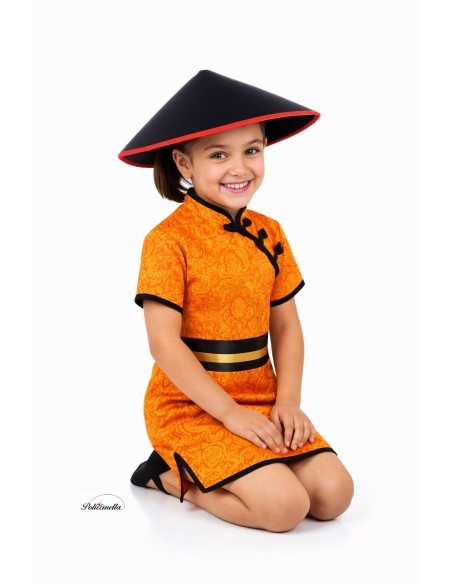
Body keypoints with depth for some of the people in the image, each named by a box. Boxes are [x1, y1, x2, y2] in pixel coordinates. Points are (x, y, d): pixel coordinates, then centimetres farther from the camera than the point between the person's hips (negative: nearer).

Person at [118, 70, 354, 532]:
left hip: (261, 402, 7)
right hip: (189, 408, -6)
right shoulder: (168, 239, -13)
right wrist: (230, 412, -18)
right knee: (284, 505, -21)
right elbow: (164, 342, -17)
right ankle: (170, 477, 3)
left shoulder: (269, 234, 6)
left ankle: (202, 473, 10)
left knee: (334, 493, -7)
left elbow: (286, 326, 8)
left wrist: (288, 401, -6)